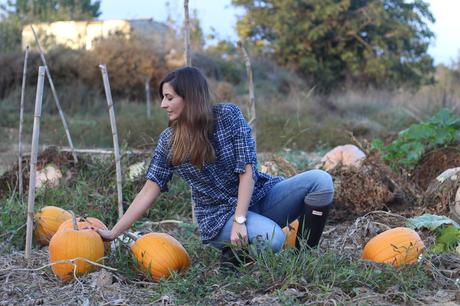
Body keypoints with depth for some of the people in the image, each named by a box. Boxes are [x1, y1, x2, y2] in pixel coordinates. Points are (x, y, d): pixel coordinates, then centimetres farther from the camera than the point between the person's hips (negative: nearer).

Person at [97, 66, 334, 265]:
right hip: (219, 215, -1)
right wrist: (113, 233, -6)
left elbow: (247, 170, -13)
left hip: (259, 196, 2)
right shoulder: (168, 141, -3)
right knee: (271, 239, -34)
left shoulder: (228, 115, -9)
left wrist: (240, 220, -22)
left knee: (320, 180, -21)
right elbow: (149, 191, -2)